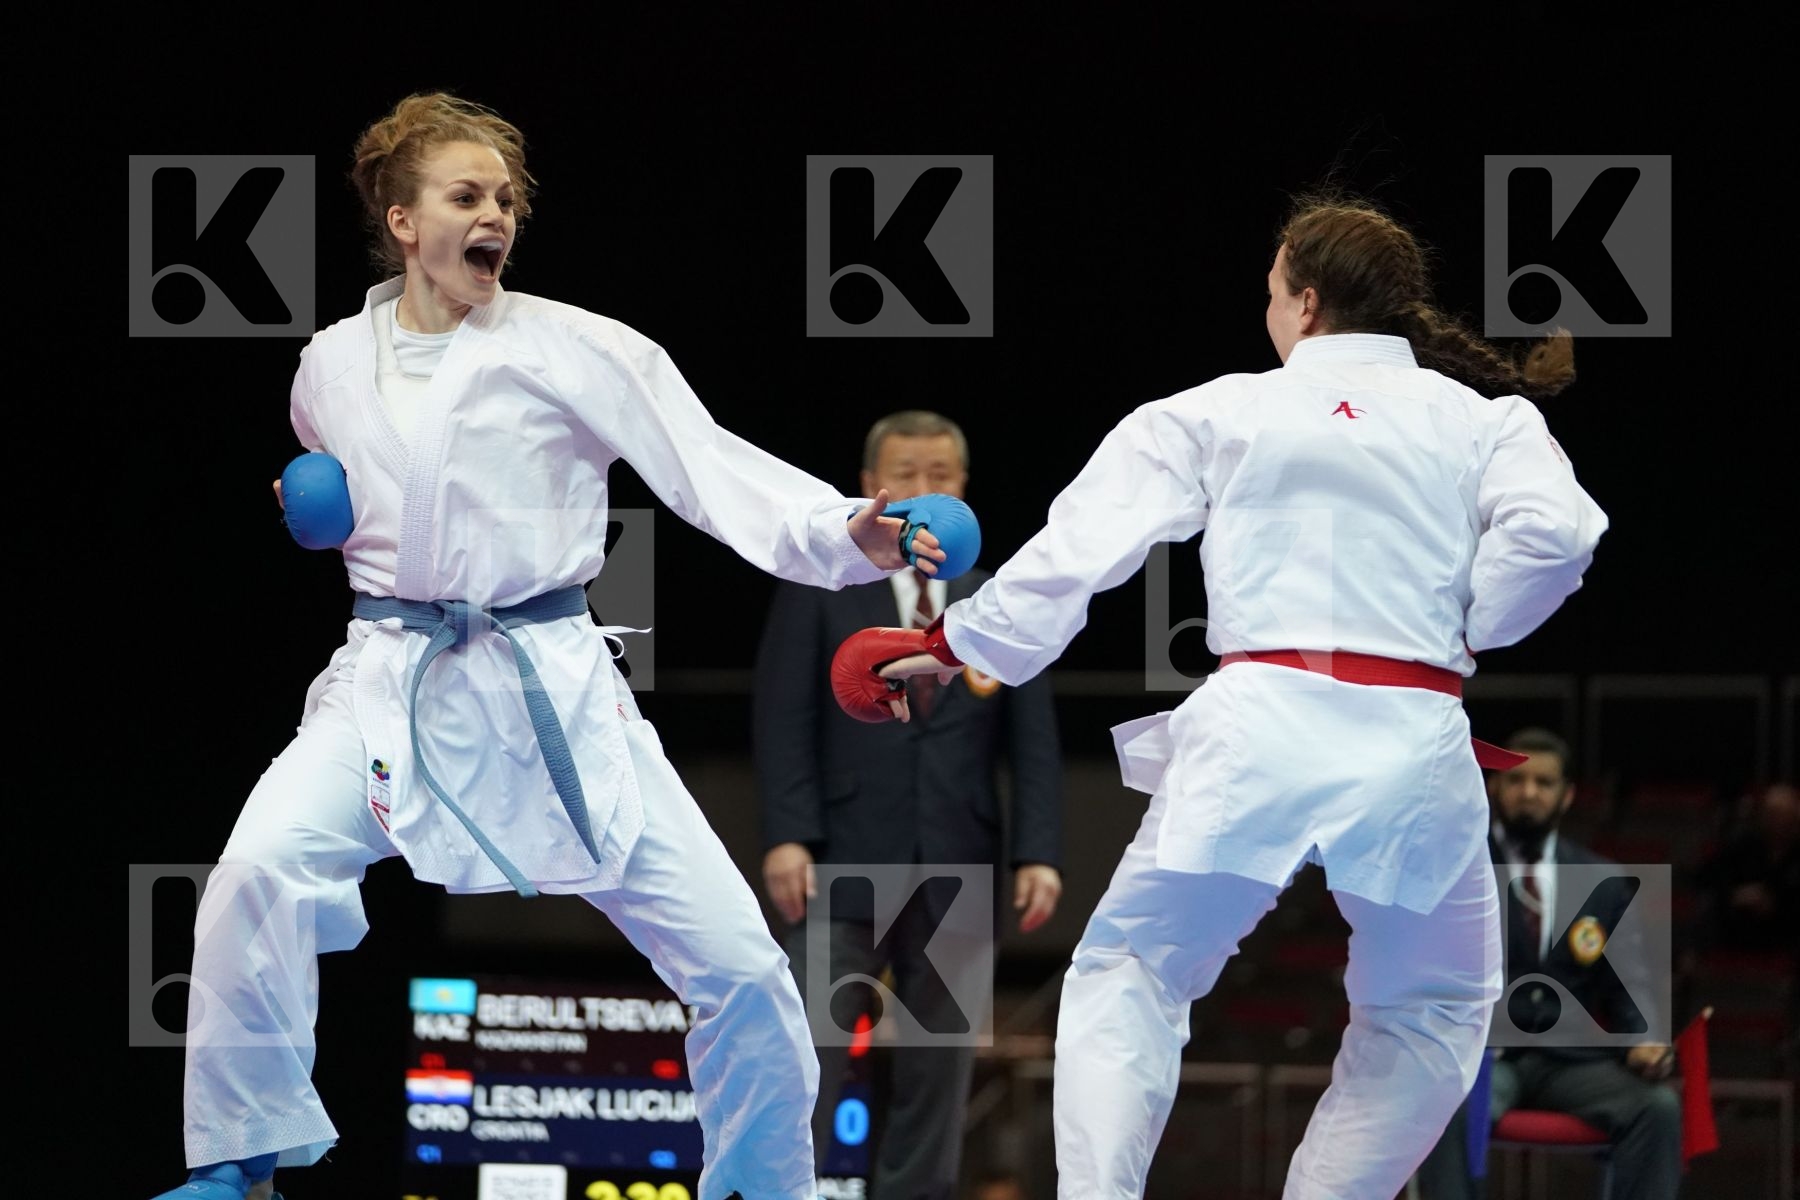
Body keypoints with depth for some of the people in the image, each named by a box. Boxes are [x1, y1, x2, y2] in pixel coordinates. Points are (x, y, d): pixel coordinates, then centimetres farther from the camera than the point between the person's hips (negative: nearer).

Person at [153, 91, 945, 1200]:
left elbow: (714, 470, -14)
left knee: (739, 963, -7)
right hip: (390, 681, 1)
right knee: (260, 870, -27)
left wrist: (846, 533, -30)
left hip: (553, 687, -1)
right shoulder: (335, 367, 7)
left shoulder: (575, 350, -5)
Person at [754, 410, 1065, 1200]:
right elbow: (784, 724, -1)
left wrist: (1038, 854, -4)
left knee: (936, 1086, 4)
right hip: (847, 866, -3)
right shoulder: (818, 592, 6)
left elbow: (1034, 746, 8)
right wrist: (786, 836, -13)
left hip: (959, 876, 3)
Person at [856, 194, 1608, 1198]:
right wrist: (1464, 634, 12)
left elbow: (1080, 544, 9)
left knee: (1128, 975, 14)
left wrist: (954, 647, 20)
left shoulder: (1217, 412, 12)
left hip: (1256, 727, -1)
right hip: (1417, 733, 1)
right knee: (1432, 1015, 22)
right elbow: (1553, 534, -5)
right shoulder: (1489, 419, 13)